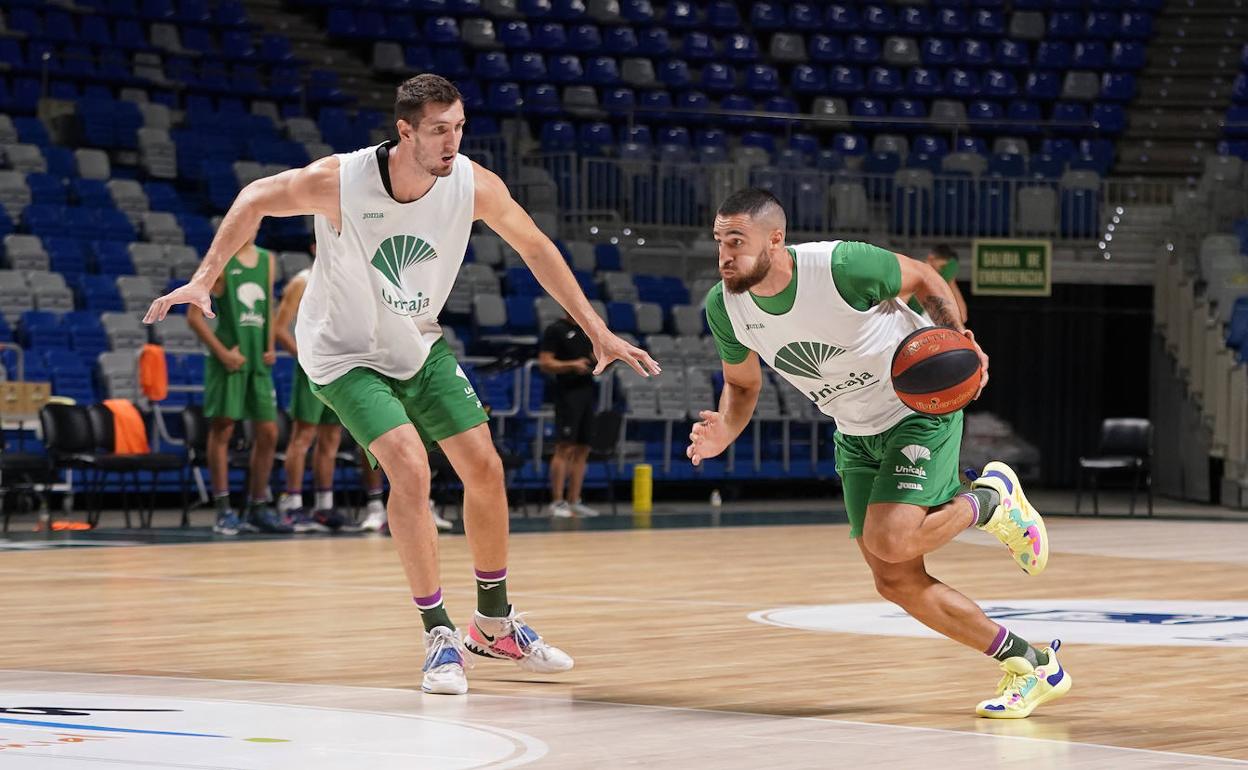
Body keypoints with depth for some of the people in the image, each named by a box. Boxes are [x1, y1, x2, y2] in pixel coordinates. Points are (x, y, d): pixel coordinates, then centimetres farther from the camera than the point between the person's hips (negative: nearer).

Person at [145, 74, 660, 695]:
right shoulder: (339, 181, -29)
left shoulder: (474, 186, -19)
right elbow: (256, 200, -10)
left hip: (419, 345, 5)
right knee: (411, 470, -22)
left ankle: (494, 625, 23)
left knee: (485, 469, 3)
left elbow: (536, 249, -3)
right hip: (345, 355, -5)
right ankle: (440, 637, -11)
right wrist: (205, 278, -13)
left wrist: (598, 332, -2)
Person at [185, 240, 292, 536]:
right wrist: (222, 352, -15)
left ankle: (257, 510, 14)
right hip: (229, 360, -6)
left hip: (258, 361, 6)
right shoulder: (219, 261, -6)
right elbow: (194, 315, -8)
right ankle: (224, 511, -2)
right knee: (222, 429, -4)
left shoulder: (266, 259, 12)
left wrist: (270, 347, 7)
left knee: (268, 432, 5)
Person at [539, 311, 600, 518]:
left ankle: (574, 501, 10)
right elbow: (545, 363, -11)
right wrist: (573, 365, -21)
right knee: (564, 448, -11)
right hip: (568, 393, -8)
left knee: (582, 450, 7)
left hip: (586, 390, 8)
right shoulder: (556, 330, -5)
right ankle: (557, 502, -10)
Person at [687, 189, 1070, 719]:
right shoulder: (723, 307, -13)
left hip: (921, 409, -6)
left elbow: (923, 280, -9)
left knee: (889, 542, -26)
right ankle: (1032, 665, 15)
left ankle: (992, 498, 5)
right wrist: (723, 432, -16)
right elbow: (742, 383, 5)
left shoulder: (842, 266, -29)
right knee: (896, 582, 1)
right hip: (856, 435, 6)